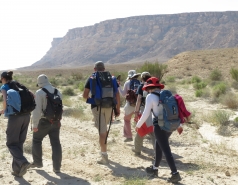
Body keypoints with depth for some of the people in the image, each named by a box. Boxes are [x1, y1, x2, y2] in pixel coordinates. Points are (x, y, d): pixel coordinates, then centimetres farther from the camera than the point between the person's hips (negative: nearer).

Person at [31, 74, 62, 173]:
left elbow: (37, 110, -16)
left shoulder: (39, 93, -12)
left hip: (44, 121, -5)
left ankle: (37, 162, 26)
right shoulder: (57, 92, 7)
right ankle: (57, 167, 6)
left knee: (36, 140, 17)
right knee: (55, 143, 6)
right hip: (55, 122, 5)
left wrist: (35, 124, -11)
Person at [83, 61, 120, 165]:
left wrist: (90, 99, 19)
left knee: (102, 131, -2)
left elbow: (85, 95, -3)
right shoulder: (111, 78, 9)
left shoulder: (91, 79, 2)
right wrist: (118, 108, 9)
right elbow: (117, 95, 4)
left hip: (97, 106, -3)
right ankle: (103, 151, 30)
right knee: (104, 128, 23)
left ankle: (104, 157, -1)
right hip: (109, 106, 3)